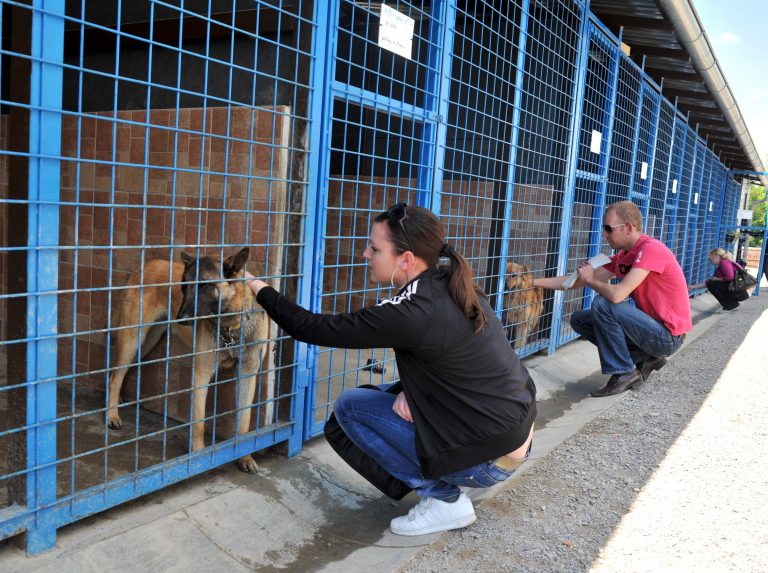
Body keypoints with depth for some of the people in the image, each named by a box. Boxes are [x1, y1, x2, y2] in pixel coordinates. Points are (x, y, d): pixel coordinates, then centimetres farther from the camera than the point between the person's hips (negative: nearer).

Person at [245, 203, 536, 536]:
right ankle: (438, 480, 15)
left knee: (349, 407, -2)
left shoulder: (411, 313, -24)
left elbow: (315, 330, -15)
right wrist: (409, 390, -3)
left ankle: (443, 499, 3)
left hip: (489, 459, -8)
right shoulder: (452, 287, 0)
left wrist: (263, 292, -1)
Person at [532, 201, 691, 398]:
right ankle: (645, 358, 8)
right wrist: (532, 282, 2)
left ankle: (624, 374, -9)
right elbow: (576, 281, 7)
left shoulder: (651, 249, -22)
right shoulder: (622, 256, 5)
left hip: (668, 335, -9)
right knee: (579, 319, 6)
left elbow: (616, 295, -32)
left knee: (602, 305, -24)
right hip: (652, 327, 9)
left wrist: (590, 279, -11)